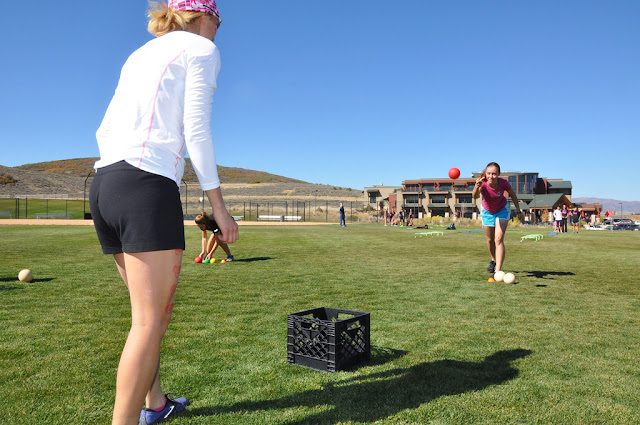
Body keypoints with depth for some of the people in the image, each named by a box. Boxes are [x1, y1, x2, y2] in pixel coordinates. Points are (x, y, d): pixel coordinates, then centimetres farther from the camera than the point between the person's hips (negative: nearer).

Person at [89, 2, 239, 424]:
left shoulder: (139, 55, 26)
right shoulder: (202, 49, 5)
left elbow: (105, 131, 21)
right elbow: (196, 130, -8)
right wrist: (218, 205, -8)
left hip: (103, 184, 8)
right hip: (149, 186, -8)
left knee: (157, 307, 18)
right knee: (149, 321, -6)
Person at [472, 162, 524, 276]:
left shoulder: (503, 183, -28)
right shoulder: (482, 184, -32)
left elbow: (512, 194, -6)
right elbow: (475, 196, -53)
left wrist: (518, 211, 0)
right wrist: (477, 186, -74)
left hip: (501, 211, -1)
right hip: (487, 212, 1)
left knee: (499, 240, -15)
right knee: (490, 240, 16)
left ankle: (498, 271, -17)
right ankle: (493, 260, 45)